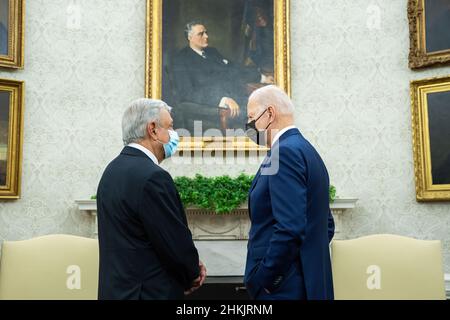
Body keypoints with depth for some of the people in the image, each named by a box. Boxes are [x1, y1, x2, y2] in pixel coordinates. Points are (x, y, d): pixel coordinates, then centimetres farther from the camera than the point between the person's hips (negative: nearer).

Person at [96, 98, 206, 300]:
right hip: (150, 292, -9)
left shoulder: (113, 170, 7)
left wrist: (189, 266, 6)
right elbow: (176, 242, -19)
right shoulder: (152, 177, -22)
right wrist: (193, 275, 1)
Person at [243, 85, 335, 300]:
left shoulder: (285, 151, -16)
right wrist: (308, 267, 15)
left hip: (284, 286, -9)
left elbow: (290, 228, -25)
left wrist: (261, 279, -16)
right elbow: (326, 225, 17)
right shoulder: (307, 151, 13)